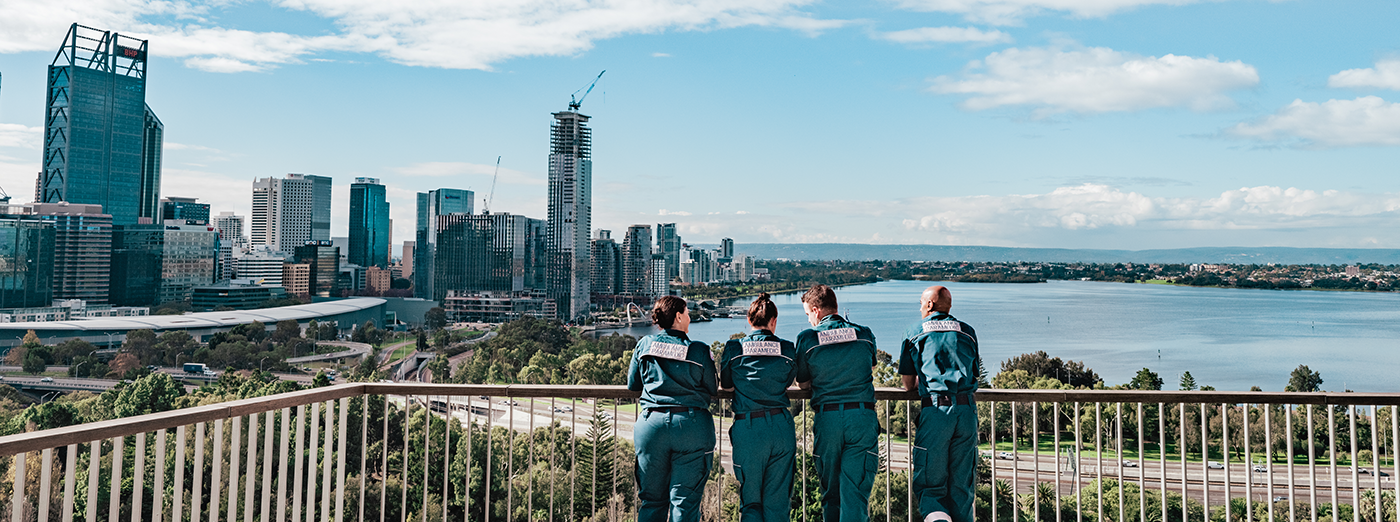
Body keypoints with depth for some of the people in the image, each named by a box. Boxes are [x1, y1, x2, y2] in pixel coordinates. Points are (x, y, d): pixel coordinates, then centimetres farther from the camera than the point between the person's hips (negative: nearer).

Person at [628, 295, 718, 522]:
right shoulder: (699, 351, -3)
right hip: (691, 426, -2)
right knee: (685, 501, 2)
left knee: (652, 500, 12)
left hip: (651, 423, 3)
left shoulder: (645, 344, 5)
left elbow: (632, 385, 15)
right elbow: (712, 390, 7)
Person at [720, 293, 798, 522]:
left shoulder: (734, 348, 0)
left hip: (748, 428, -1)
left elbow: (725, 385, 13)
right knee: (777, 502, 11)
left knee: (750, 501, 9)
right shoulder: (787, 349, 3)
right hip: (781, 426, 1)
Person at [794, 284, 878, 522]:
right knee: (855, 491, -1)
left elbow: (803, 382, 11)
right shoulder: (864, 334, 7)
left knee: (830, 491, 14)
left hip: (827, 419, -1)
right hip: (863, 417, 1)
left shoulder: (807, 338, -1)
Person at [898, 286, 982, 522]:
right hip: (967, 410, 3)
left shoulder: (914, 332, 11)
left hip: (935, 411, -3)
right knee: (961, 487, 11)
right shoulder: (967, 332, 19)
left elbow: (908, 383, 14)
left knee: (928, 484, 1)